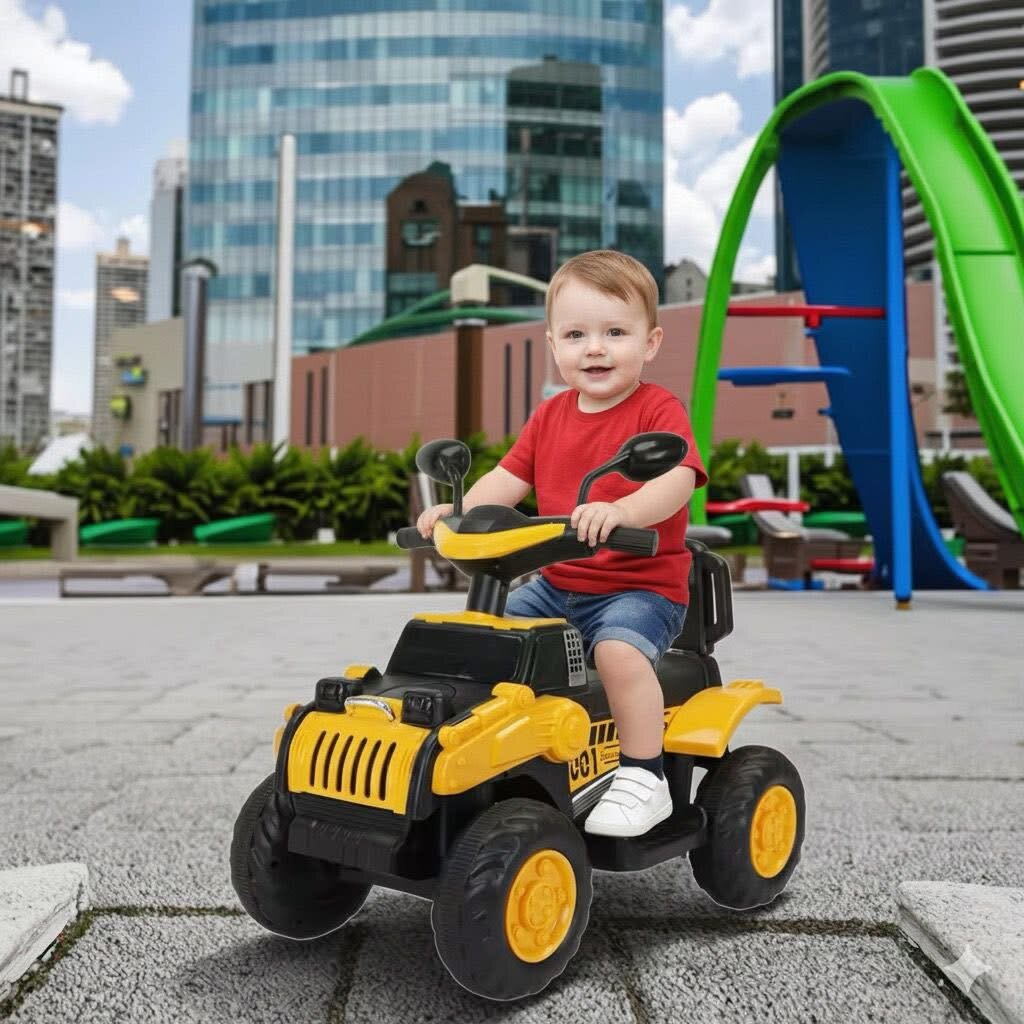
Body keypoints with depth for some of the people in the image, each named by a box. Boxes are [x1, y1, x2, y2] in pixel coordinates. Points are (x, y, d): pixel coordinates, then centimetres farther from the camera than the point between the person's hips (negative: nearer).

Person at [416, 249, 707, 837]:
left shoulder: (659, 409, -9)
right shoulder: (551, 416, 10)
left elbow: (678, 480, -25)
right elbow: (509, 478, 7)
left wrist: (620, 511, -45)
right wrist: (459, 510, -13)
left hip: (641, 585, -6)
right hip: (558, 584, 7)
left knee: (619, 650, -32)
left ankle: (644, 779, -15)